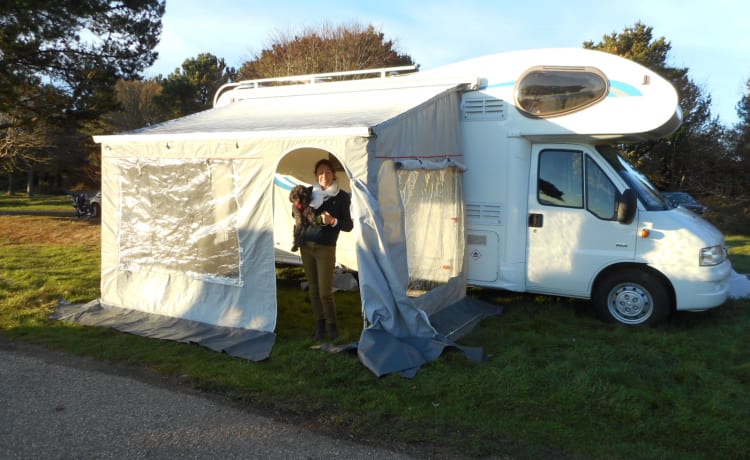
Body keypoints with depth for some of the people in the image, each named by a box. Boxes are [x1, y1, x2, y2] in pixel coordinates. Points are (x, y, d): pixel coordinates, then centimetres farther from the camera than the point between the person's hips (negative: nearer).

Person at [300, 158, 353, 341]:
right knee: (313, 289, 9)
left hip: (326, 248, -3)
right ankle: (319, 324, 23)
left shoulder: (342, 197, -3)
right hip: (306, 246, 4)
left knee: (325, 292, -6)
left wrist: (333, 221, -20)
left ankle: (332, 325, 16)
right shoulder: (310, 192, 6)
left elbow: (348, 225, -2)